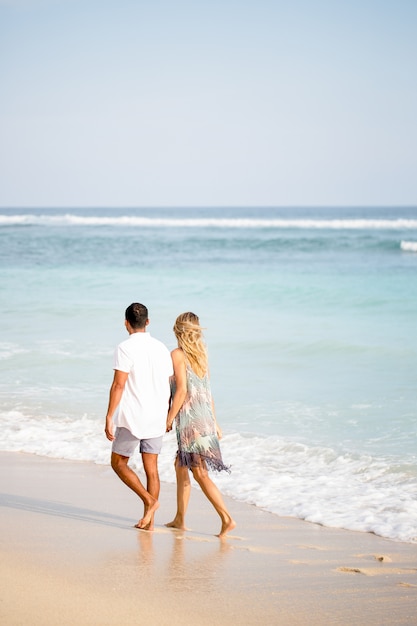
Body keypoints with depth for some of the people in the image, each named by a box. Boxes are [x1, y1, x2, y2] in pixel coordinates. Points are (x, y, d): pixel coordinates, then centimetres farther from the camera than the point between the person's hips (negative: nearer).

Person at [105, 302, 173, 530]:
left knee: (118, 463, 9)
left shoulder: (125, 348, -12)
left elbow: (118, 385, -17)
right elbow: (169, 385, 11)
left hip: (132, 418, -6)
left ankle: (149, 500, -6)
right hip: (156, 418, 6)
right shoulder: (161, 348, 7)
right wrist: (168, 417, 21)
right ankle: (149, 520, 10)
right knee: (151, 468, 9)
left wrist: (109, 418, -14)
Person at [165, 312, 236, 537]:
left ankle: (227, 518, -7)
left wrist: (169, 419, -9)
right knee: (180, 466, 15)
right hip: (205, 417, 8)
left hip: (189, 419, -8)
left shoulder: (177, 354, -10)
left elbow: (181, 390, -15)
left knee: (200, 473, -3)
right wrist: (214, 423, 17)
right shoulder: (201, 355, 11)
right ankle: (179, 519, 17)